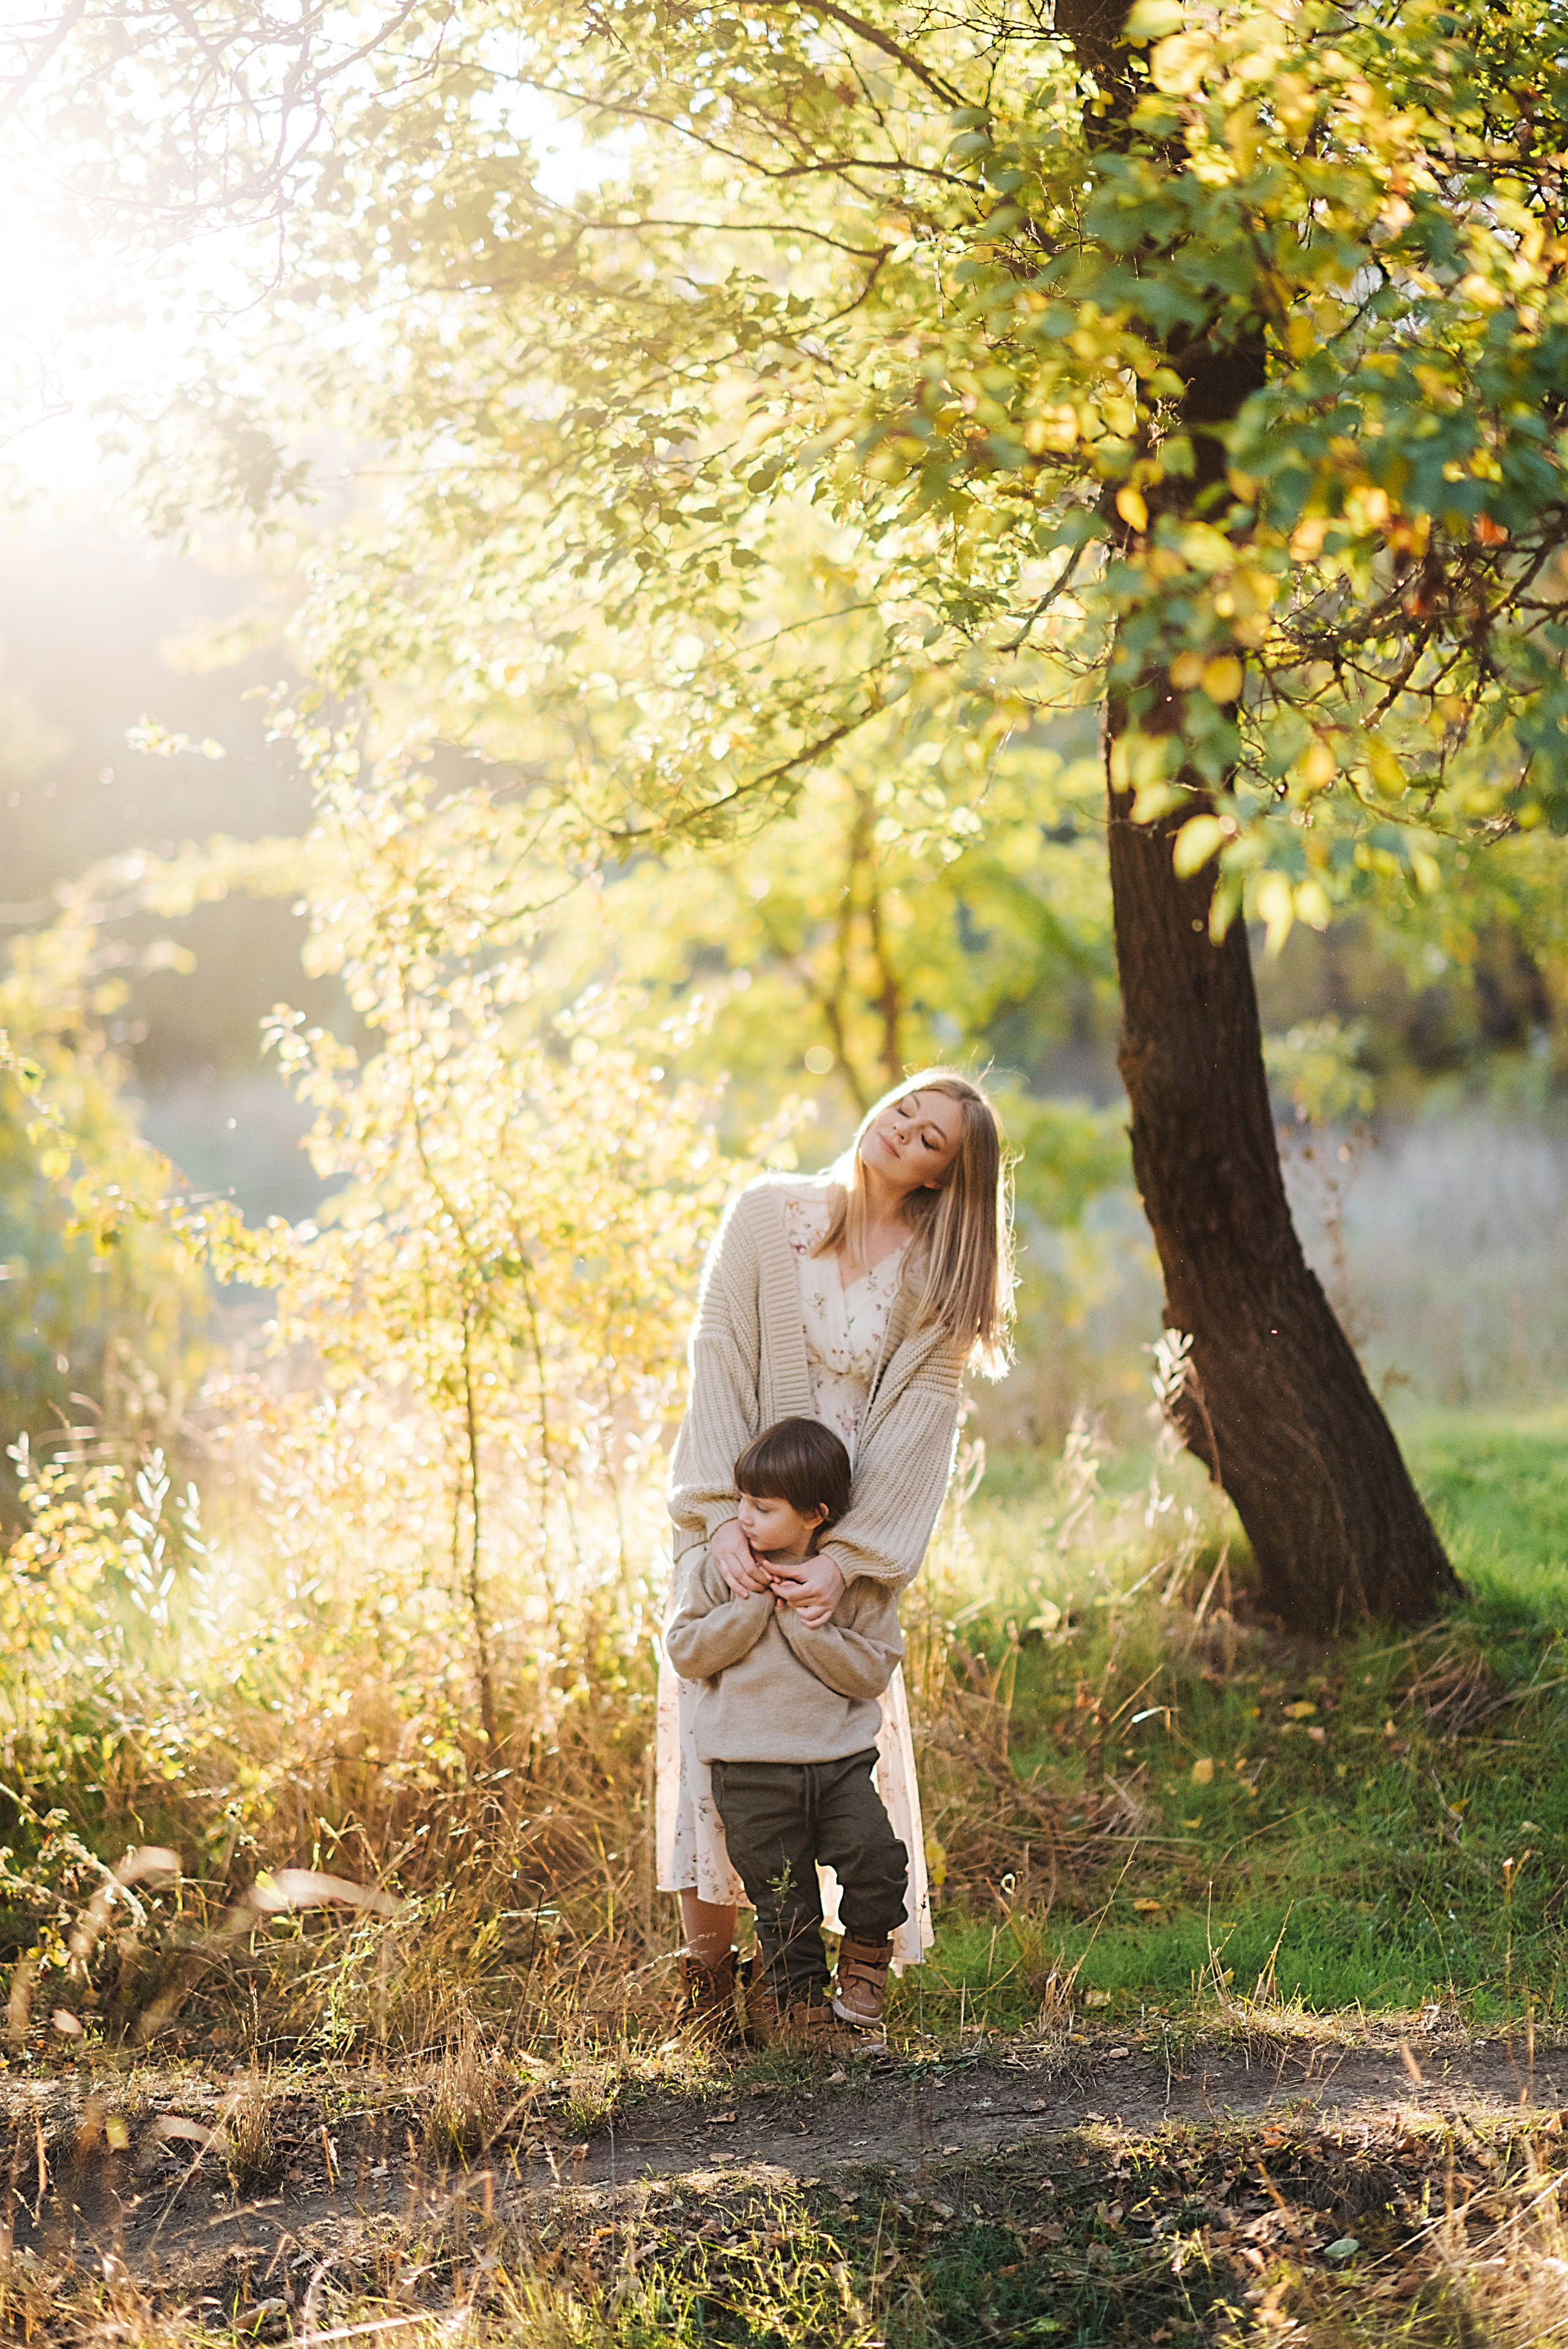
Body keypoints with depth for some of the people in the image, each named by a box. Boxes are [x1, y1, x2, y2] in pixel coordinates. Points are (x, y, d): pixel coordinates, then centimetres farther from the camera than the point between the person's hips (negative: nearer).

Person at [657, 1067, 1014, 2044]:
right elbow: (720, 1362, -8)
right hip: (735, 1523, 0)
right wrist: (722, 1516, -17)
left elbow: (918, 1430, -9)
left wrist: (846, 1557, -21)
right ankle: (709, 1982, 3)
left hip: (852, 1533, 1)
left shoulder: (938, 1281, -2)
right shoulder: (767, 1213, -3)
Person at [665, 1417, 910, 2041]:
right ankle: (794, 1995, 26)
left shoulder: (859, 1579, -2)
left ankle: (864, 1957, 9)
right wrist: (754, 1606, -14)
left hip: (841, 1760, 0)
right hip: (751, 1772, 0)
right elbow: (685, 1652, -5)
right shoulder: (717, 1567, 0)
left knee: (878, 1861, -18)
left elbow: (873, 1669, -7)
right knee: (784, 1903, 4)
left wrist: (803, 1620, -16)